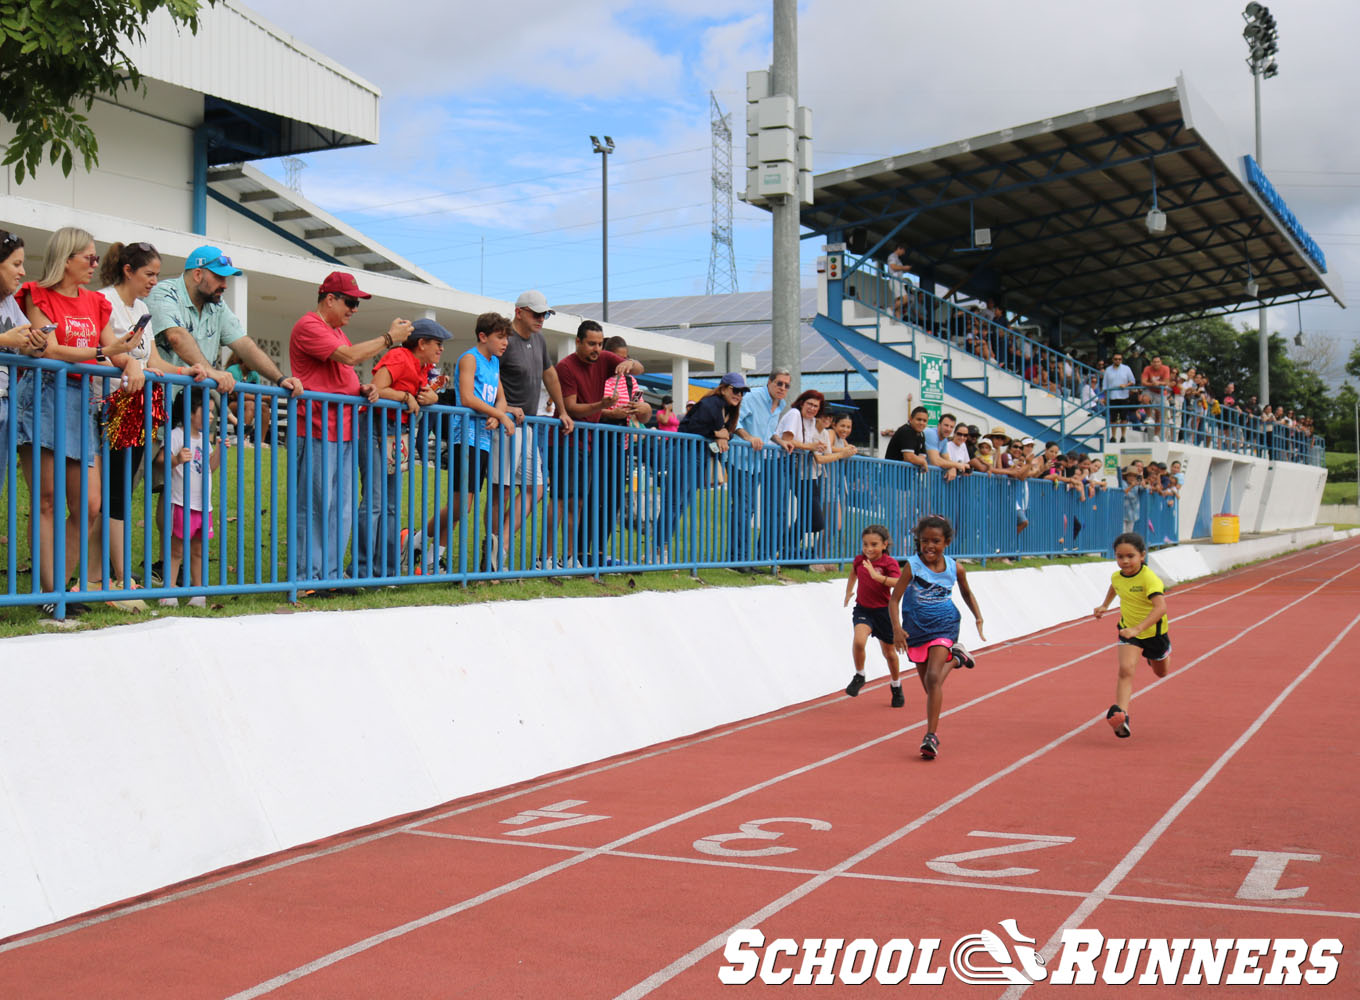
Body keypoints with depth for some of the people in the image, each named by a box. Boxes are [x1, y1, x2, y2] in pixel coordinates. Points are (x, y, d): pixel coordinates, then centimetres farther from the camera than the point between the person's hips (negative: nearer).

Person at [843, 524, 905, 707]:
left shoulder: (889, 563, -16)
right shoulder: (859, 560, -3)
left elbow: (900, 583, -34)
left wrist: (877, 576, -44)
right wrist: (848, 591, 22)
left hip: (883, 611, -2)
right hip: (863, 609, 2)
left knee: (889, 653, 12)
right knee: (859, 641, -27)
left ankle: (896, 688, 37)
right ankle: (859, 676, -2)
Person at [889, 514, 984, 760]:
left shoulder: (955, 568, -6)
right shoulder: (912, 566, -14)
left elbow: (966, 593, 16)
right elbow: (894, 599, -15)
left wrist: (978, 617, 5)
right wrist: (897, 628, -28)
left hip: (943, 626, -1)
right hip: (915, 627, 1)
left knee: (933, 677, -21)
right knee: (930, 685, 13)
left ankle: (931, 736, -20)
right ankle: (954, 658, 47)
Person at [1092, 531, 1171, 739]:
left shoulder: (1149, 578, -32)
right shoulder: (1117, 576, -11)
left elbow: (1161, 607, -44)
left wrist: (1138, 629, -53)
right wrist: (1105, 605, 13)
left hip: (1153, 630, -3)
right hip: (1128, 629, 3)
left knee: (1161, 672, 23)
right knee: (1125, 669, -21)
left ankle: (1162, 653, 60)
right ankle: (1121, 714, -31)